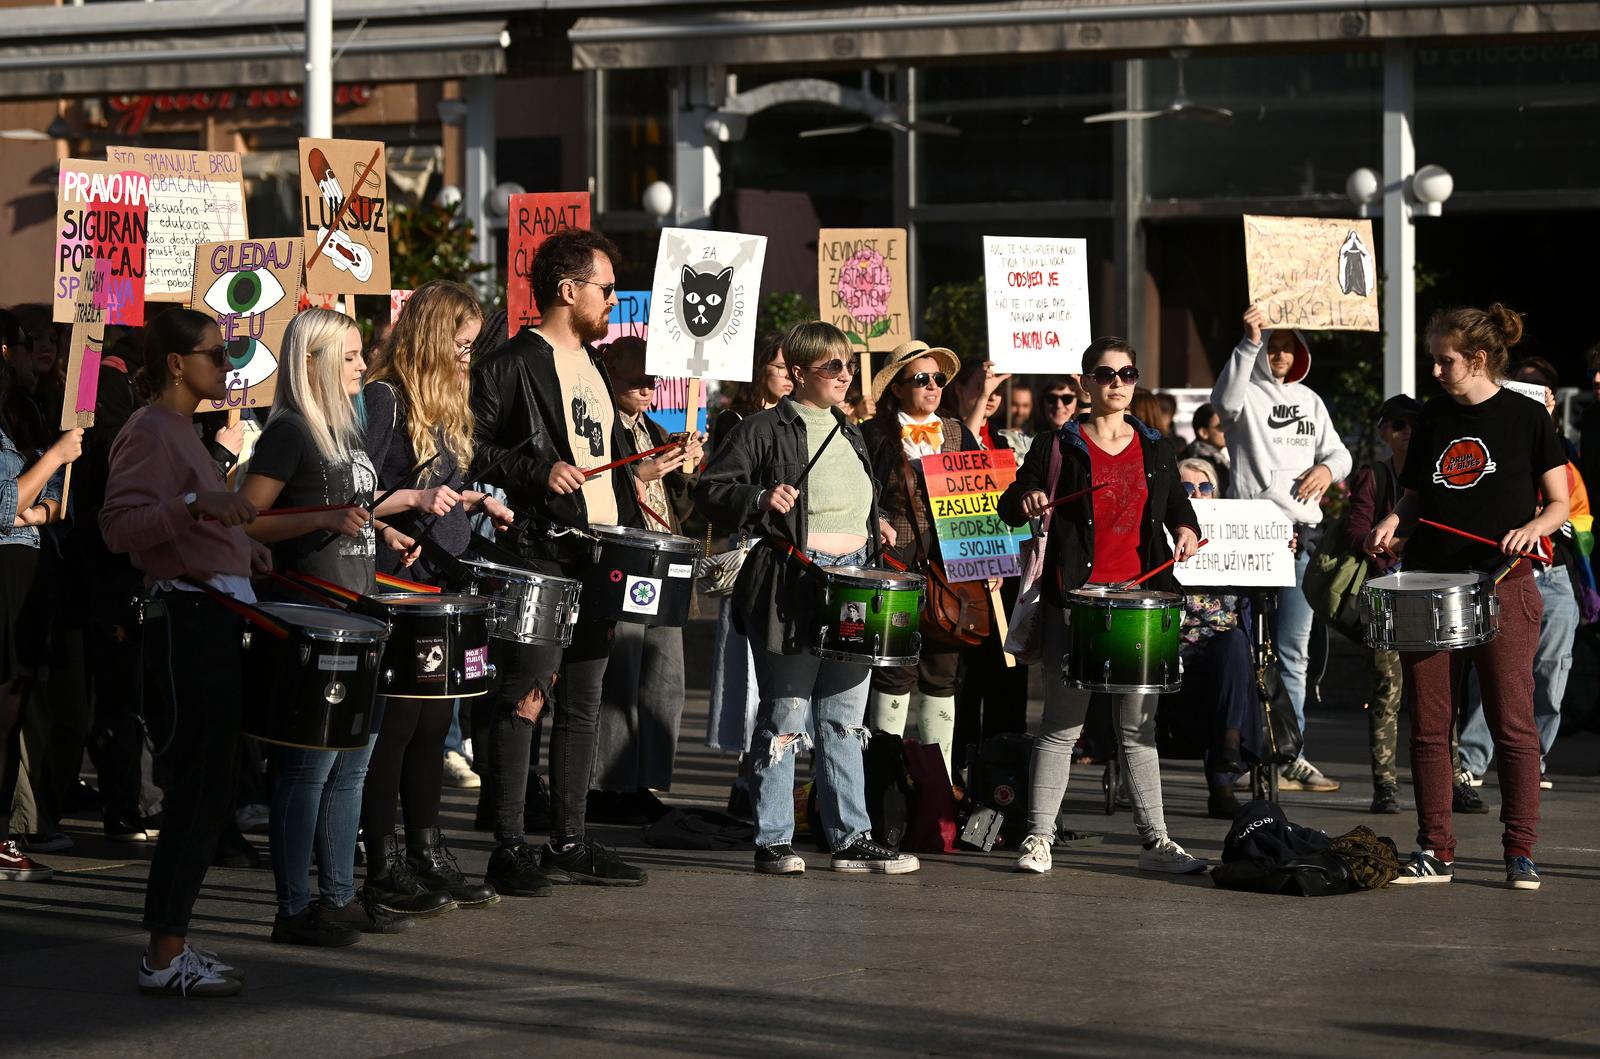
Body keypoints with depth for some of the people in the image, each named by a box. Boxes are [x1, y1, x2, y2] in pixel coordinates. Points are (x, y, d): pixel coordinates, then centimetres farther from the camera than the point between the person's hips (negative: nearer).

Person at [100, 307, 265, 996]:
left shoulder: (180, 431, 20)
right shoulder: (150, 431, -11)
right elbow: (119, 524, -24)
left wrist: (243, 550, 24)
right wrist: (196, 507, -34)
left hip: (212, 624, 11)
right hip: (187, 622, -11)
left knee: (206, 791, 12)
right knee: (198, 791, -11)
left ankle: (172, 945, 17)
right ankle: (165, 958, -8)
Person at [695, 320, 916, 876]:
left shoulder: (849, 432, 17)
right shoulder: (766, 429, -6)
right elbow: (710, 489, -9)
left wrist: (876, 526, 14)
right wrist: (760, 500, -23)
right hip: (792, 589, -7)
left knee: (845, 719, 11)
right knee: (786, 718, -4)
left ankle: (851, 839, 16)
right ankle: (773, 841, 3)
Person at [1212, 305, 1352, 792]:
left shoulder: (1309, 400, 20)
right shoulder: (1247, 394, 1)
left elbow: (1338, 451, 21)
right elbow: (1224, 399, -22)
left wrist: (1328, 468, -2)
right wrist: (1249, 343, -29)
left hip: (1302, 533, 6)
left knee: (1294, 649, 8)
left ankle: (1291, 755, 11)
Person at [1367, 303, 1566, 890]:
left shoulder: (1527, 416, 0)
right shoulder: (1433, 417, 11)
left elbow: (1559, 502, 3)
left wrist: (1533, 527, -17)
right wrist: (1394, 523, -1)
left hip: (1505, 588, -4)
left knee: (1513, 725, -3)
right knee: (1428, 727, 3)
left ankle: (1520, 853, 4)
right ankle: (1434, 852, 10)